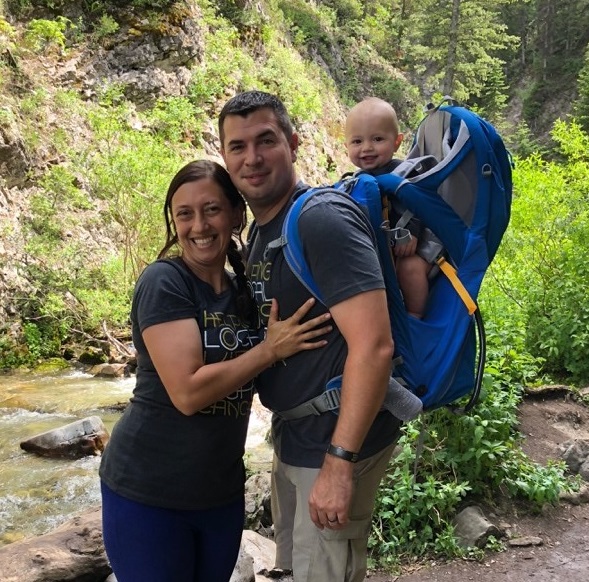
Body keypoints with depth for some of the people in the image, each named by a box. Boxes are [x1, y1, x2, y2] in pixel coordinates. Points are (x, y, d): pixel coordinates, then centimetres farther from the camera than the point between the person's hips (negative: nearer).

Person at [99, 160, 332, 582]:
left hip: (223, 490, 6)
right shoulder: (164, 282, -16)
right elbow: (187, 392, -25)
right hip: (148, 492, -6)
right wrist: (273, 348, -20)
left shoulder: (246, 289, 2)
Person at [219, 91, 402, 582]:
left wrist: (338, 462, -27)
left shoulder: (323, 219, -22)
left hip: (337, 443, -9)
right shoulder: (262, 231, 8)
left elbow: (373, 345, -28)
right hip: (292, 435, 9)